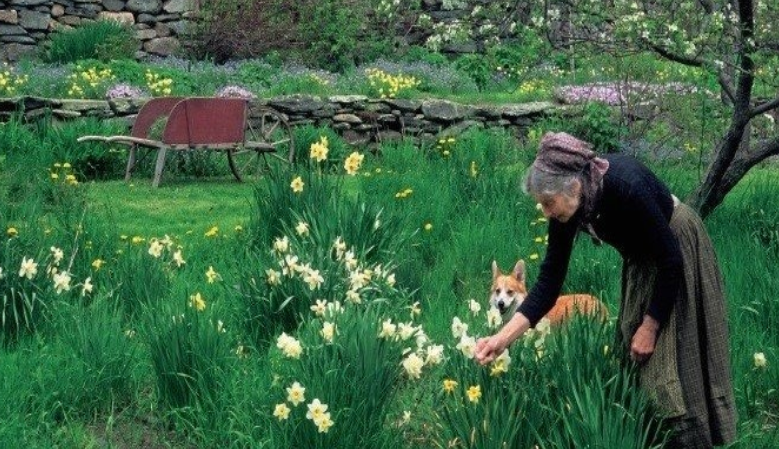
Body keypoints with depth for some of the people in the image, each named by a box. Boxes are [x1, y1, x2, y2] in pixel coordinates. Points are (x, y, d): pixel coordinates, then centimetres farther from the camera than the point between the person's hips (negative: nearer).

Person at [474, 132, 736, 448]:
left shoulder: (626, 186, -36)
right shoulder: (568, 204, -18)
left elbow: (671, 260, -27)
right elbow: (551, 278, -12)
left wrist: (650, 327, -20)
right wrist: (504, 337, -20)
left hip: (681, 255, -6)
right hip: (641, 261, 6)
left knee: (677, 363, -6)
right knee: (632, 361, 7)